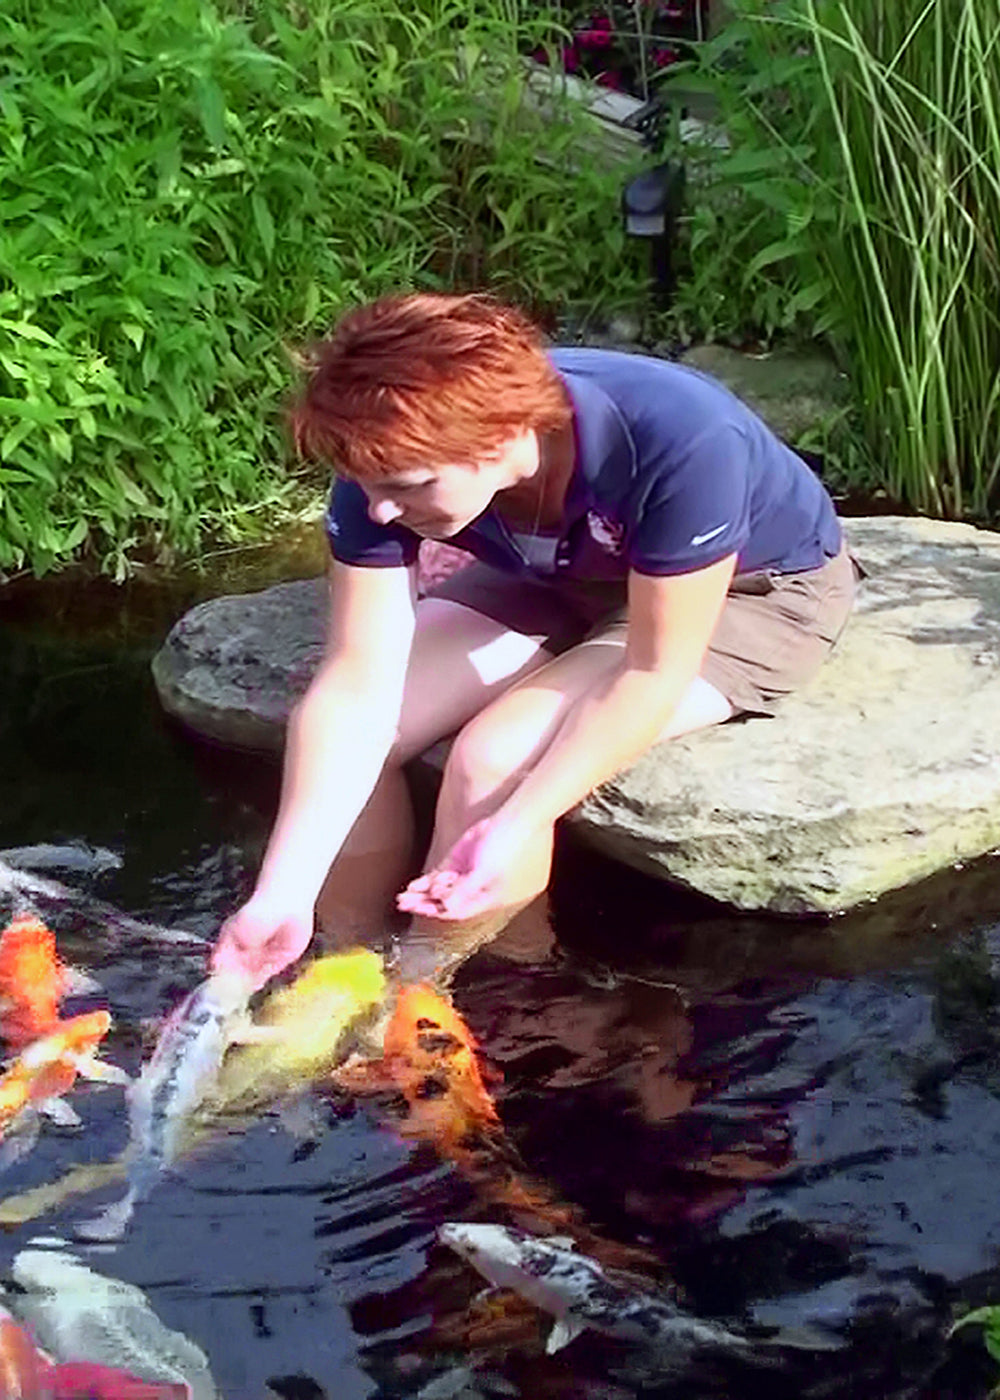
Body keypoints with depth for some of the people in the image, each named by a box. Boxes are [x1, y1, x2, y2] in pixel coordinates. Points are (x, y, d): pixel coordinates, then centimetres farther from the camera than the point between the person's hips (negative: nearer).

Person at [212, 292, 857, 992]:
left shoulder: (680, 445, -40)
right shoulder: (394, 459, -24)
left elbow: (653, 674, -31)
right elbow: (355, 686, -25)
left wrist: (514, 828, -37)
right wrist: (283, 894, -31)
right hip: (557, 584, 5)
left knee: (495, 757, -26)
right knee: (345, 732, -14)